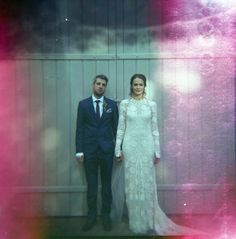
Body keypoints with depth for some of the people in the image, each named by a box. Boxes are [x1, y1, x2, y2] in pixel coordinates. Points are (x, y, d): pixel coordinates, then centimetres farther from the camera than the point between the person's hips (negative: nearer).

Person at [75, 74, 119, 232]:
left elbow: (116, 127, 6)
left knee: (107, 184, 8)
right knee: (91, 185, 8)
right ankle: (92, 216, 21)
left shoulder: (112, 104, 5)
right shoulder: (83, 104, 3)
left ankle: (106, 216, 21)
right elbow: (80, 129, 1)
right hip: (89, 150, 0)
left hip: (107, 150, 0)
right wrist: (79, 151, -3)